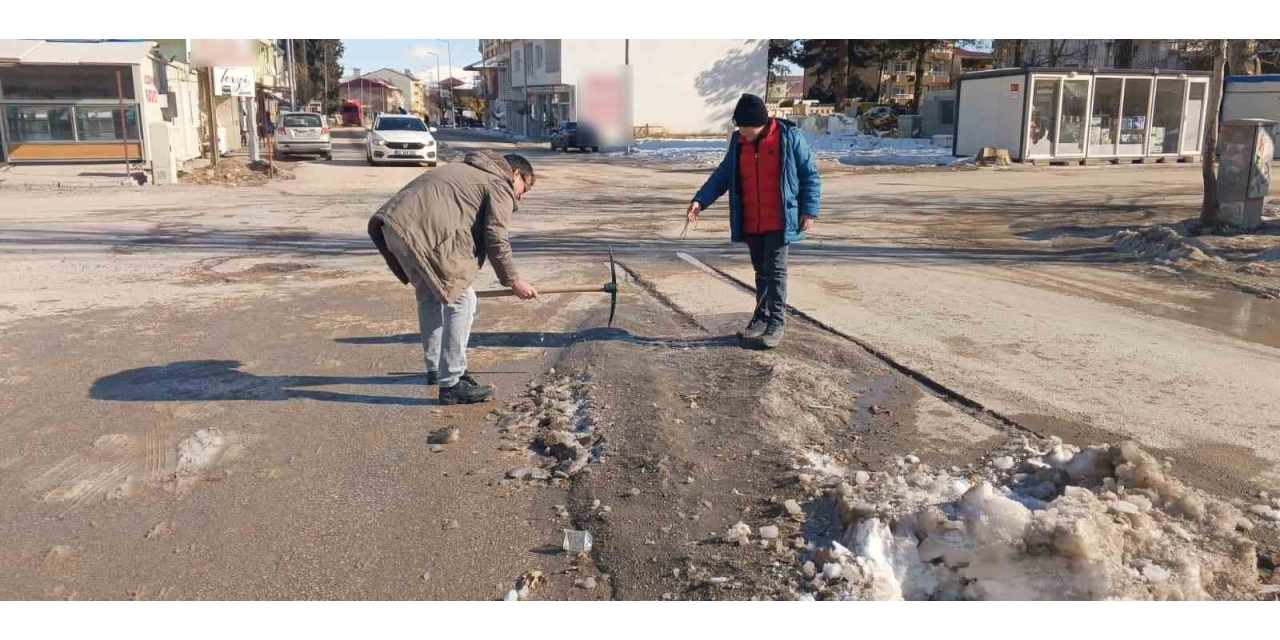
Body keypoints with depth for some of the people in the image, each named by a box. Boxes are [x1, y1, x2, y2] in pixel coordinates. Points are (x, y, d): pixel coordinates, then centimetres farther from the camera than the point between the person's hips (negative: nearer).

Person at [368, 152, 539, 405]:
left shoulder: (469, 171, 33)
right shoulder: (500, 185, 7)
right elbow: (495, 239, -4)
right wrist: (513, 281, 5)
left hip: (392, 222, 10)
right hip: (424, 232, -10)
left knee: (429, 296, 24)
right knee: (462, 301, -4)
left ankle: (436, 368, 37)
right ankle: (451, 384, -3)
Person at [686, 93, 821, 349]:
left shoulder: (789, 137, -10)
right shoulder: (738, 142, 3)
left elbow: (810, 175, -5)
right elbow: (723, 175, 8)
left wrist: (809, 210, -10)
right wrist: (701, 200, -5)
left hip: (779, 222, -5)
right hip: (750, 223, 5)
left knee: (775, 271, -4)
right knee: (761, 271, 14)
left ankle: (775, 324, 4)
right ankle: (761, 318, 24)